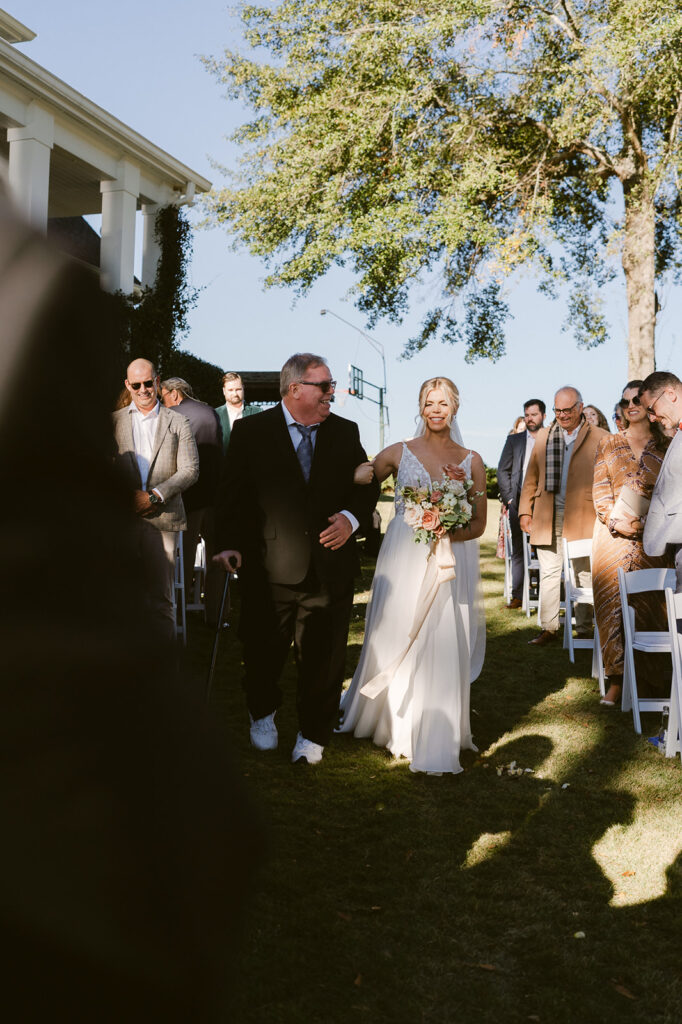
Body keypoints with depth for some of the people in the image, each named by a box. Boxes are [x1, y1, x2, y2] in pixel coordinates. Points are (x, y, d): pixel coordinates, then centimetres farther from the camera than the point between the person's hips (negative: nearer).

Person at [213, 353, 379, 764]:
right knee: (264, 651, 11)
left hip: (330, 568, 2)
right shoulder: (251, 431, 0)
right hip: (270, 570, -2)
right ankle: (263, 715, 40)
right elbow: (233, 494, -2)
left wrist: (351, 518, -8)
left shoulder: (346, 432, 8)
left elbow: (368, 486, 12)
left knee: (323, 655, 7)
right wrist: (231, 544, -13)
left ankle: (314, 734, 27)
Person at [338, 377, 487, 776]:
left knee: (444, 649, -4)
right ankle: (394, 723, 31)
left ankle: (435, 739, 10)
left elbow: (479, 523, 5)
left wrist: (450, 536, -13)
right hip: (403, 561, 0)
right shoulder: (399, 453, 5)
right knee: (393, 643, 7)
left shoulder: (471, 460, 7)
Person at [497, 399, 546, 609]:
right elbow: (502, 471, 11)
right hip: (519, 502, 2)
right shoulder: (514, 440, 14)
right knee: (518, 550, 3)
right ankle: (517, 596, 5)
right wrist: (508, 498, -1)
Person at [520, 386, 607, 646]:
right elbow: (531, 477, 15)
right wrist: (525, 510, 9)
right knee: (548, 573, 4)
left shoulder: (598, 438, 1)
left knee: (584, 574, 6)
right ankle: (548, 628, 12)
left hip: (582, 518, -3)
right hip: (547, 518, 3)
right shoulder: (543, 436, 13)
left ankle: (585, 629, 16)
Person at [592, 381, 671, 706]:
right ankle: (617, 678, -3)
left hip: (651, 536, -1)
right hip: (612, 533, 1)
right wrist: (616, 520, -10)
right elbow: (599, 490, 5)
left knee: (648, 601, -2)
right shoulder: (609, 444, 11)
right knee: (612, 599, -5)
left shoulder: (666, 446, 8)